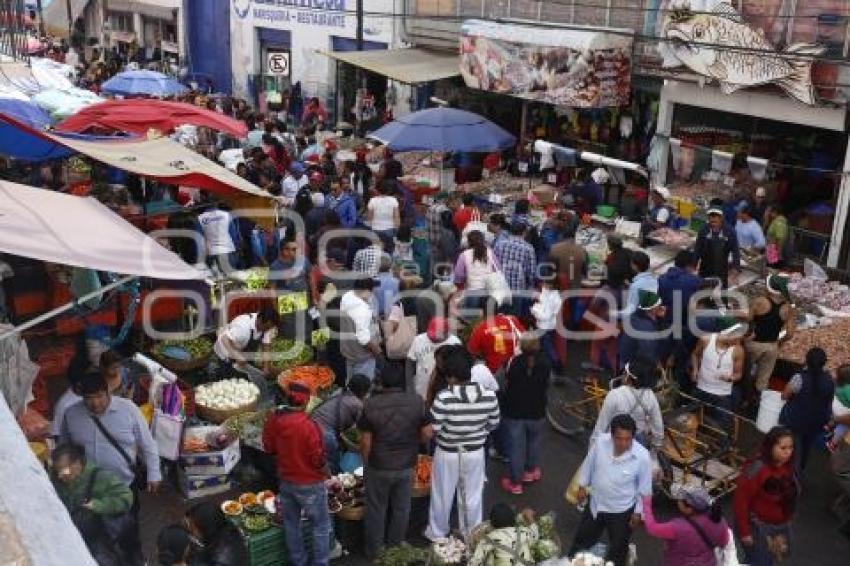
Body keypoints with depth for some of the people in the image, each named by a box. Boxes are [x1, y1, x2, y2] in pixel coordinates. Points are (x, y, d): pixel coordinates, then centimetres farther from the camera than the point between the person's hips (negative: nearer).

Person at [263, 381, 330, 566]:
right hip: (309, 485, -6)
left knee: (291, 524, 22)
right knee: (320, 526, 13)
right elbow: (318, 459, -21)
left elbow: (269, 448, 4)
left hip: (286, 481, 6)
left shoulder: (273, 421, -11)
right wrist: (325, 471, -2)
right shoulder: (309, 426, -29)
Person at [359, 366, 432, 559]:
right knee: (401, 509, 20)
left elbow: (366, 441, -13)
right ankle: (395, 548, 37)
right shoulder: (417, 401, -12)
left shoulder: (371, 404, -16)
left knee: (376, 510, 17)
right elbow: (427, 434, -8)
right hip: (406, 466, 2)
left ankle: (373, 551, 32)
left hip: (379, 467, -1)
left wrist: (366, 463, 3)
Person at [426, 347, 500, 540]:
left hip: (447, 454, -3)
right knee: (472, 495, 21)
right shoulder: (489, 395, -15)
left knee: (442, 495, 19)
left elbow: (433, 429, -20)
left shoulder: (443, 398, -27)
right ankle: (472, 534, 39)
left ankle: (437, 533, 38)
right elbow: (493, 423, -1)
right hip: (475, 453, 3)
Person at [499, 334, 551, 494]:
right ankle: (531, 471, 43)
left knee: (516, 446, 9)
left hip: (514, 412, -3)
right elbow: (546, 386, -1)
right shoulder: (545, 363, -14)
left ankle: (515, 482, 17)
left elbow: (506, 387, -12)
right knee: (533, 440, 27)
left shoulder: (514, 363, -22)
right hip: (537, 412, 3)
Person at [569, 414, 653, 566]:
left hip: (622, 511, -3)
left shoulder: (642, 456, -28)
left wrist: (638, 512, -5)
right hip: (596, 504, 3)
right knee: (582, 540, 25)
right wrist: (582, 486, 7)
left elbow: (644, 489, -13)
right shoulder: (600, 441, -23)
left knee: (617, 551, 21)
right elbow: (589, 464, -2)